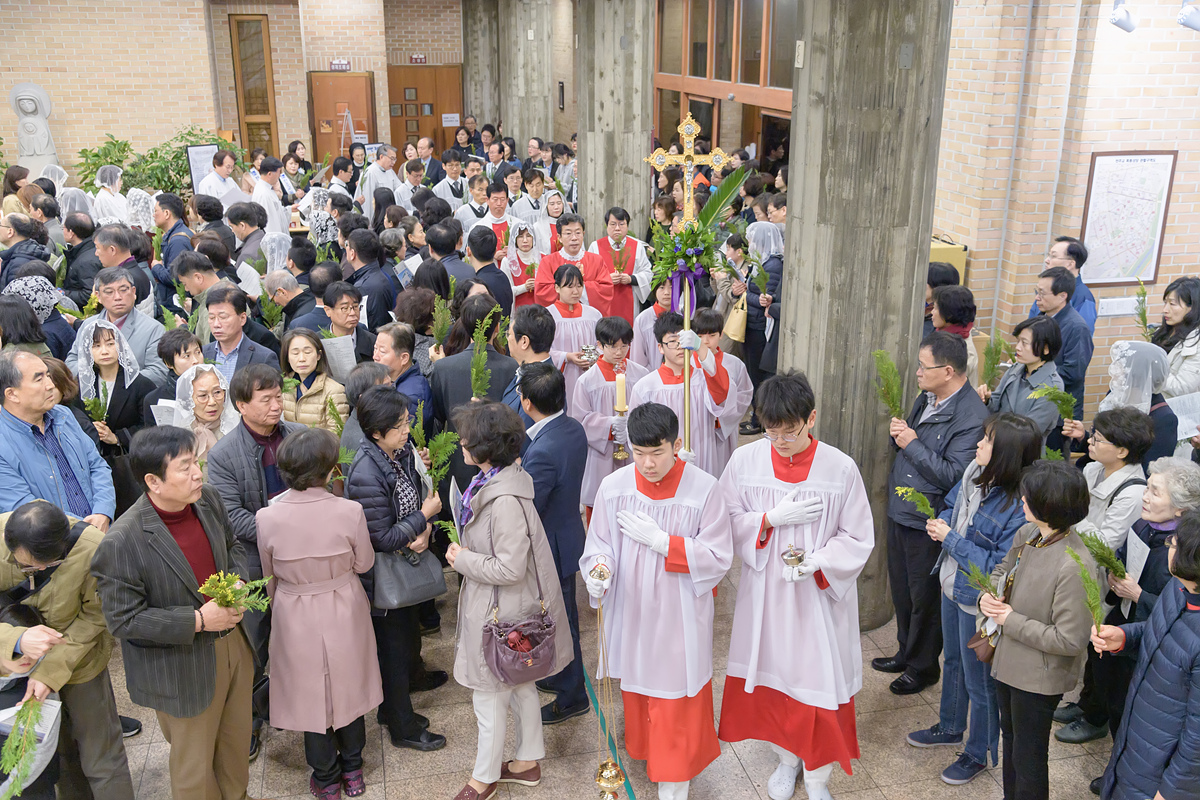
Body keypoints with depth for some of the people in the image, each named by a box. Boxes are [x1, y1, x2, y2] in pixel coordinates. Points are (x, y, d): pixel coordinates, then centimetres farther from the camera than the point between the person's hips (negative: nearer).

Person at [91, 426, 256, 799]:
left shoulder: (208, 499, -8)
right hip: (183, 670, -6)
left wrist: (237, 583, -10)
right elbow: (123, 620, -22)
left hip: (233, 643, 6)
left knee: (237, 740, 28)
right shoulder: (122, 543, -28)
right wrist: (198, 621, -24)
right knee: (195, 768, 15)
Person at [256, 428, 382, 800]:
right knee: (347, 685, 22)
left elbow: (270, 575, -4)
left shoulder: (268, 518, -21)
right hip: (344, 612, 0)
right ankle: (353, 770, 41)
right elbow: (364, 563, -9)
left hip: (296, 616, 0)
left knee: (311, 691, 19)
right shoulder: (349, 511, -25)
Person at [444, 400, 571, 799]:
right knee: (520, 686, 23)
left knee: (489, 695, 10)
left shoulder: (506, 501, -31)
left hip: (502, 609, -9)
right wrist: (466, 554, 3)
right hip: (505, 604, 9)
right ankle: (527, 761, 41)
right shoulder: (494, 481, -1)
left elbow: (510, 568, -28)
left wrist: (463, 560, -16)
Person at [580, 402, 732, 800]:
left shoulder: (704, 490, -16)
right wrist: (599, 570, -22)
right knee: (636, 690, 21)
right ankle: (643, 750, 48)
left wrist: (660, 540, -22)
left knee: (676, 702, 4)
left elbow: (718, 558, -14)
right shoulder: (613, 487, -7)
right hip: (630, 614, 3)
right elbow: (599, 545, 1)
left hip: (680, 618, -3)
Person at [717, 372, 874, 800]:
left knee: (819, 681, 7)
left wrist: (818, 562, -22)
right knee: (771, 676, 18)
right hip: (763, 592, 2)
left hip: (820, 594, -2)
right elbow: (727, 521, -3)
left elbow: (859, 538, -7)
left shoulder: (841, 468, -15)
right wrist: (770, 518, -19)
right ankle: (786, 757, 44)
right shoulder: (745, 460, -10)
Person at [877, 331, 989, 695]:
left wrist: (912, 444, -23)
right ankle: (905, 653, 41)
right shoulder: (926, 398, 5)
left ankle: (922, 667, 29)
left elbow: (952, 474, -27)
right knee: (901, 589, 21)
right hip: (900, 511, 8)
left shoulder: (971, 416, -22)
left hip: (928, 520, -8)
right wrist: (898, 434, -6)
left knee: (924, 597, 10)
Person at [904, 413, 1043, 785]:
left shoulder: (1020, 506, -31)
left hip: (979, 602, -8)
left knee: (979, 680, 14)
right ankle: (951, 727, 52)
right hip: (952, 586, 8)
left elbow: (999, 566, -30)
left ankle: (979, 752, 37)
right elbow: (952, 503, 11)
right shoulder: (975, 472, -8)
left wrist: (951, 539, -25)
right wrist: (940, 523, -11)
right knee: (953, 661, 29)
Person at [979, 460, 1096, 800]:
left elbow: (1069, 640, -27)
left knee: (1027, 758, 13)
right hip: (1009, 661, 8)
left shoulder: (1074, 567, -31)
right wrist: (987, 596, -8)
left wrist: (1011, 620, -22)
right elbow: (1002, 569, 13)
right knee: (1010, 740, 29)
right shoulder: (1026, 534, -8)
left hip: (1039, 677, -8)